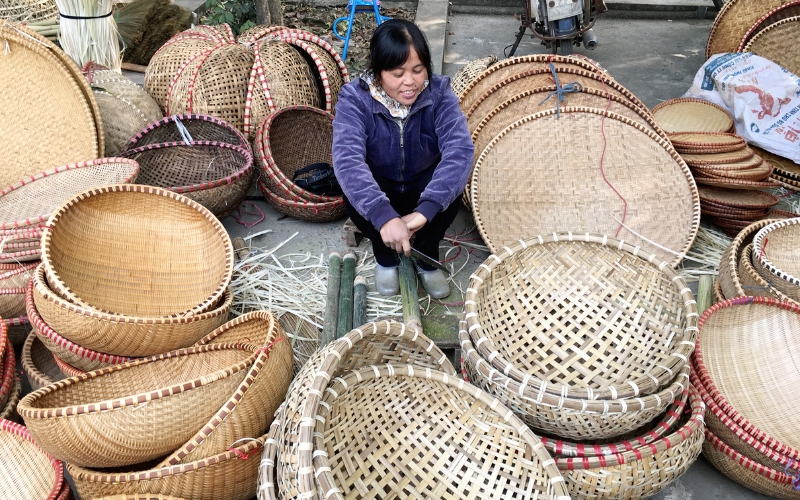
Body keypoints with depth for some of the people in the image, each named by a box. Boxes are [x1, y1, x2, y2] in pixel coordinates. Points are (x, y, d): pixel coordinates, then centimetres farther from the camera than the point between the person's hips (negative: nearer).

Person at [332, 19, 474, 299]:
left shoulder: (438, 92, -20)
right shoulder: (354, 99, -24)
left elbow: (460, 149, -35)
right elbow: (347, 160, -39)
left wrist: (425, 210, -50)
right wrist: (384, 216, -56)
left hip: (423, 191, 1)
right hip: (378, 190, -1)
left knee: (451, 182, -30)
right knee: (355, 193, -33)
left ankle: (426, 257, -3)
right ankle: (385, 257, -2)